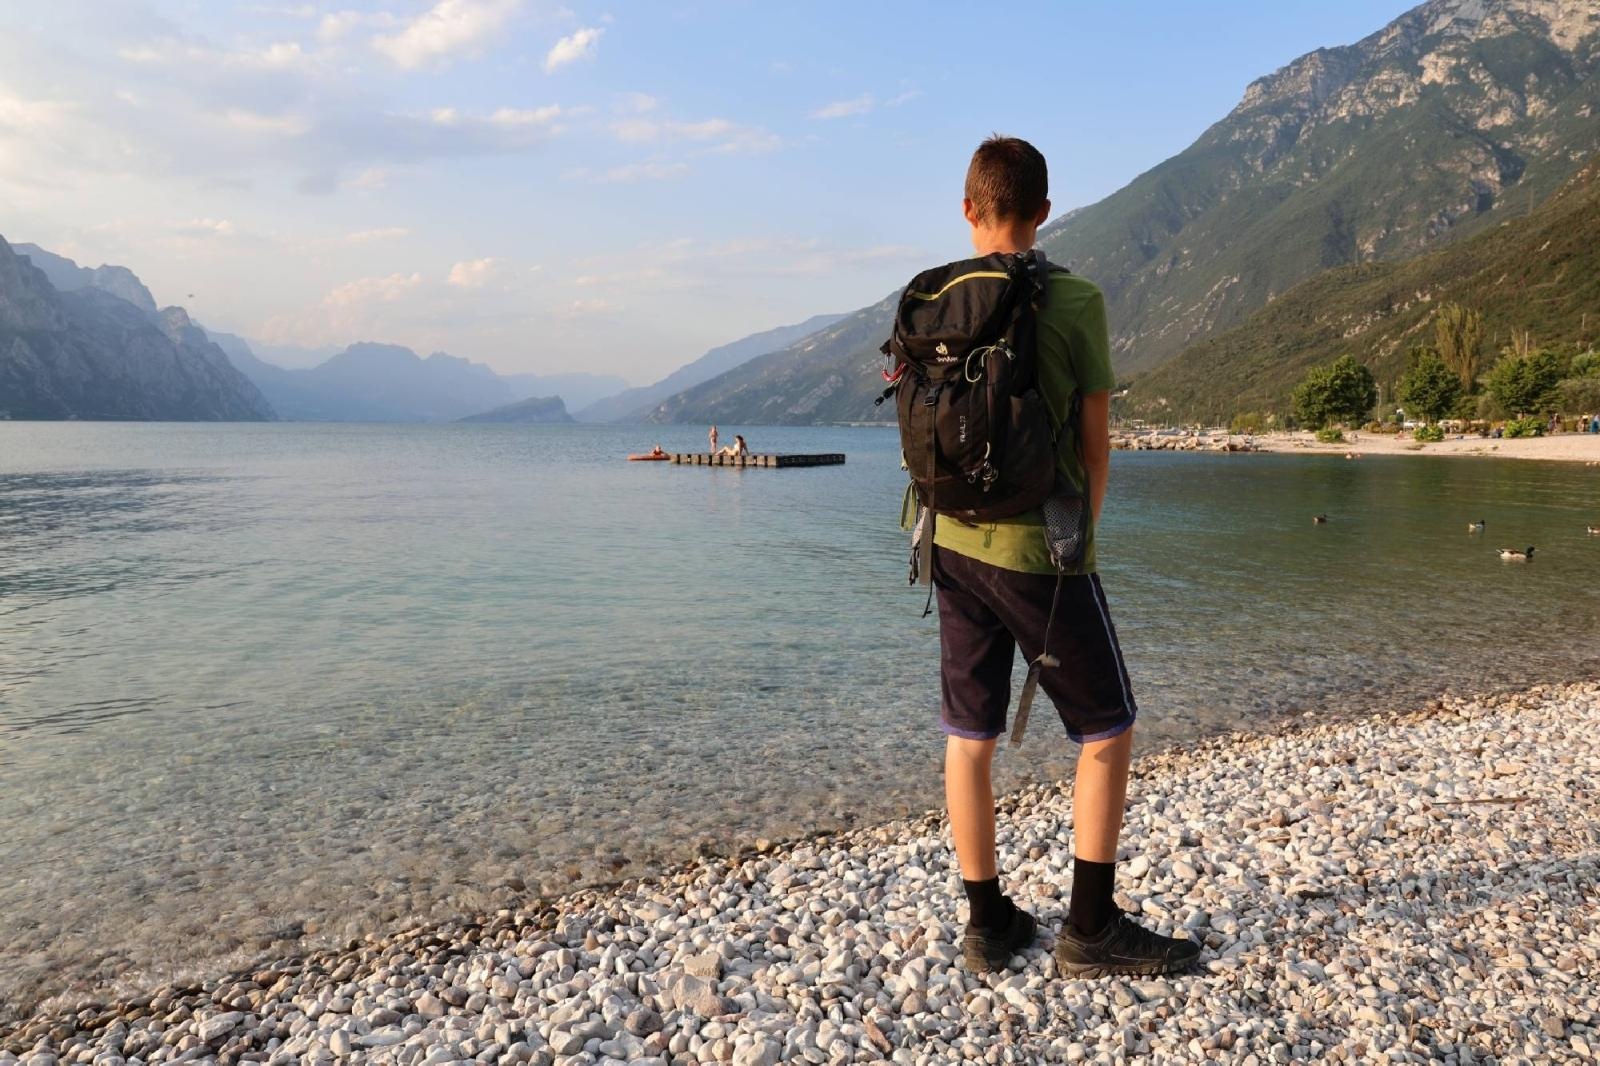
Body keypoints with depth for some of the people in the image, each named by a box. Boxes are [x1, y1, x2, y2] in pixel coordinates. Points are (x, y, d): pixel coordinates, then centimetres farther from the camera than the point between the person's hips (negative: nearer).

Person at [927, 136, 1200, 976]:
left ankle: (987, 923, 22)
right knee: (1107, 731, 11)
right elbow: (1095, 445, -4)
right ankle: (1091, 928, 15)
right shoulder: (1074, 300, -9)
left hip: (956, 545, 5)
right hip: (1040, 547, -5)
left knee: (968, 736, 11)